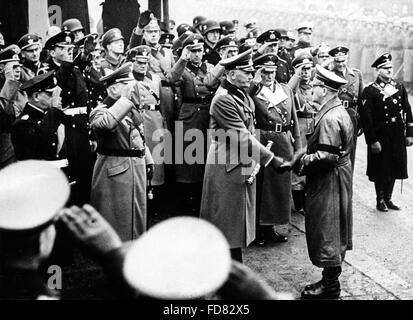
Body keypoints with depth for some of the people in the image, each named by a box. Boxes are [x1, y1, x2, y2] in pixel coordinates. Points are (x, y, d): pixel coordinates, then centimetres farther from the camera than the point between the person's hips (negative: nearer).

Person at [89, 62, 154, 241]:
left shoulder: (132, 110, 13)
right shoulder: (101, 111, -13)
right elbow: (105, 123, -38)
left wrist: (148, 161, 19)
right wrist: (124, 98, -30)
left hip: (137, 167, 8)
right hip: (115, 171, -8)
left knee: (137, 215, 16)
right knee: (117, 219, -2)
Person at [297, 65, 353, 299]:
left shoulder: (330, 118, -23)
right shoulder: (339, 111, 10)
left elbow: (327, 156, -27)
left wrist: (299, 162, -17)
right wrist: (304, 158, 9)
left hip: (329, 182, -10)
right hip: (339, 177, 10)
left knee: (325, 232, 0)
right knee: (333, 231, 16)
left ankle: (330, 287, 9)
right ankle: (331, 280, 27)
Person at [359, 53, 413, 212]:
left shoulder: (399, 87, 7)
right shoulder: (370, 91, -10)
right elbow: (366, 118, -14)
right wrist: (373, 141, -17)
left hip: (398, 138, 5)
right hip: (380, 138, -5)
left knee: (394, 169, 13)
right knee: (380, 170, 6)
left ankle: (388, 199, 27)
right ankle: (380, 200, 21)